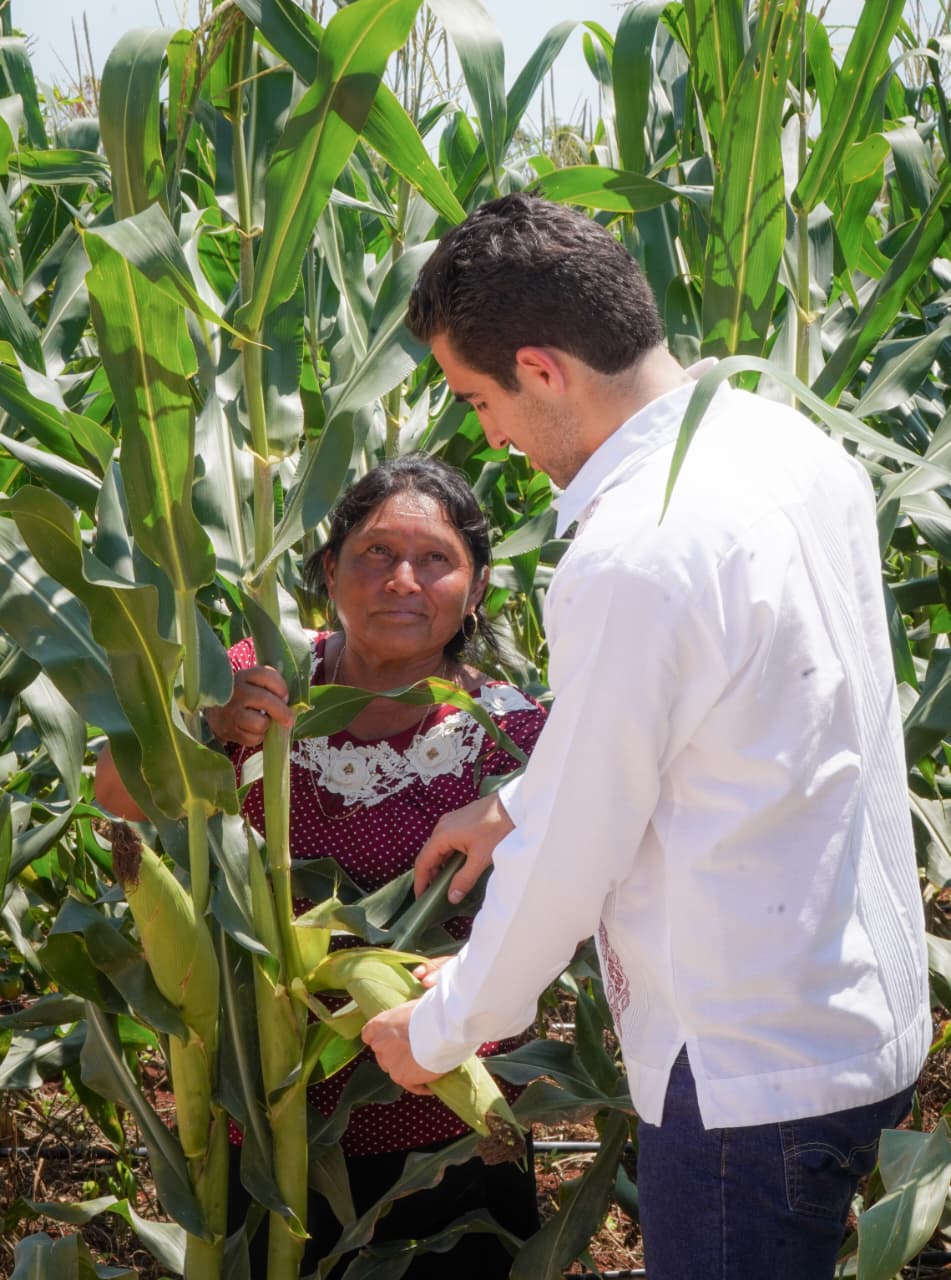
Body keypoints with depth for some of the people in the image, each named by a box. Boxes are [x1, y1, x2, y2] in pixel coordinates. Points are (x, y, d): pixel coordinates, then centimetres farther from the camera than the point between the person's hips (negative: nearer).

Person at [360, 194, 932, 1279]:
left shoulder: (632, 562, -26)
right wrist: (523, 804, 21)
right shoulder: (794, 445, 2)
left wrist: (436, 1033, 1)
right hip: (871, 1017, 9)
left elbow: (569, 861, -16)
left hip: (753, 1079, -9)